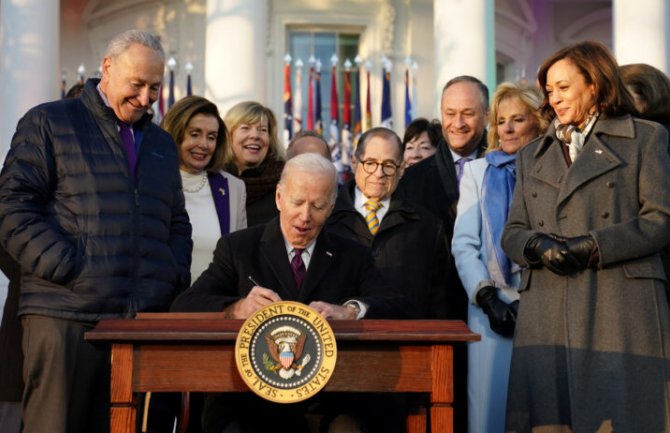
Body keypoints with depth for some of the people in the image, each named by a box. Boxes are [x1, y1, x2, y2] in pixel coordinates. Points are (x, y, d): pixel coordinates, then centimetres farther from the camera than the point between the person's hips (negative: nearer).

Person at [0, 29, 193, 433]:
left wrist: (174, 279, 8)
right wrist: (68, 270, -12)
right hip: (65, 315, -4)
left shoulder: (163, 144, 23)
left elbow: (178, 224, 27)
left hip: (145, 320, 5)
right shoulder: (49, 123, 6)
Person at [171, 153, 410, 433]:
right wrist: (236, 309, -24)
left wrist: (350, 311, -22)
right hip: (243, 404, -1)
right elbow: (183, 307, -3)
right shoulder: (237, 247, 8)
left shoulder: (352, 257, 13)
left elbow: (401, 310, -1)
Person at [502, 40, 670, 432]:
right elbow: (512, 233, 17)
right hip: (548, 315, 4)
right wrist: (539, 246, -7)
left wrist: (590, 248, -11)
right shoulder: (532, 156, 23)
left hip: (620, 310, -3)